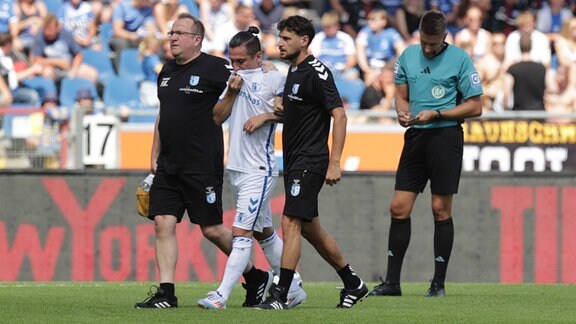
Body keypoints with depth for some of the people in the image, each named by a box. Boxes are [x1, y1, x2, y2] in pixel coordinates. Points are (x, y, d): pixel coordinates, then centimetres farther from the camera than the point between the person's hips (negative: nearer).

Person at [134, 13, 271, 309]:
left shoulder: (214, 68, -9)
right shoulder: (167, 71, 14)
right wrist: (154, 155, 20)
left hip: (203, 165, -7)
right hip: (169, 165, 7)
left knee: (212, 229, -2)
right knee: (163, 223, -3)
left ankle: (254, 276, 18)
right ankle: (166, 293, -2)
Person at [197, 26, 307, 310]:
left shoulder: (274, 79, -5)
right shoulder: (237, 79, 15)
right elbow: (217, 117, 11)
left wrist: (266, 116, -21)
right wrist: (231, 93, -2)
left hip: (259, 170, -8)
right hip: (236, 167, 8)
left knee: (241, 231, -13)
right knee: (263, 232, 14)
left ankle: (221, 296, -18)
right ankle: (293, 289, 23)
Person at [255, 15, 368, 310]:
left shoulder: (316, 73, -14)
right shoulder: (294, 70, 14)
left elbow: (339, 115, -18)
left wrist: (334, 162, -22)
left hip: (310, 161, -10)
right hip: (294, 161, 10)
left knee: (290, 223, -14)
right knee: (309, 229, 14)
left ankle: (280, 295, -15)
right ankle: (353, 284, 26)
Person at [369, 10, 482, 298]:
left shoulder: (459, 59, -5)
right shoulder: (408, 56, 10)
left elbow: (475, 107, -5)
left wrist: (435, 114, -12)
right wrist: (403, 112, -5)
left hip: (446, 136, -5)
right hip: (415, 137, 5)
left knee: (440, 209, -1)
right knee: (399, 208, 0)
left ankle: (439, 283, 7)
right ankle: (392, 282, 5)